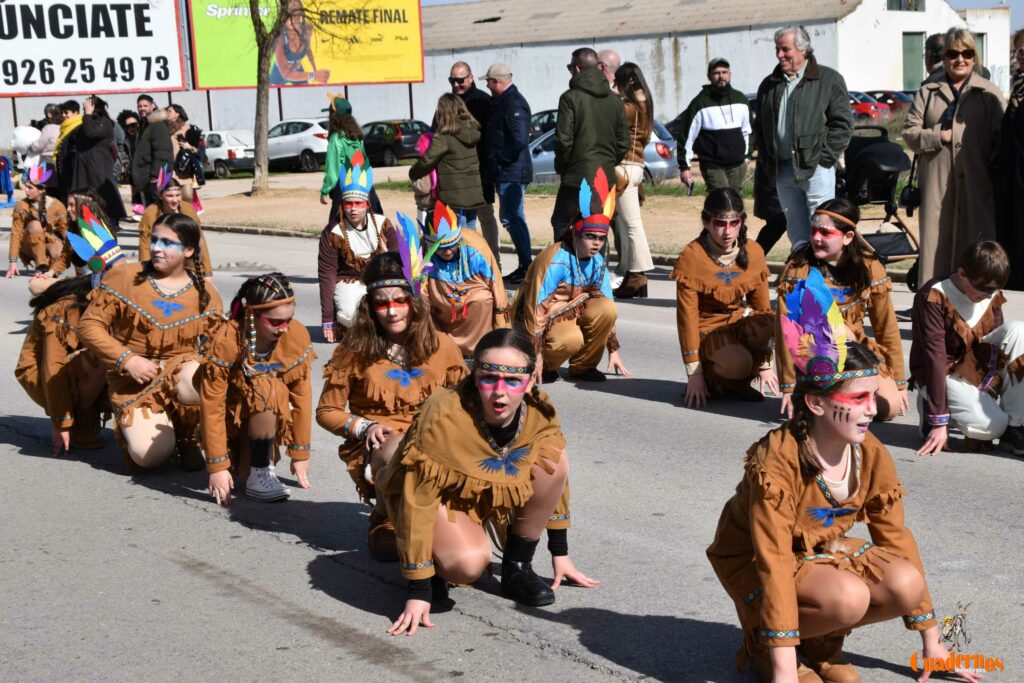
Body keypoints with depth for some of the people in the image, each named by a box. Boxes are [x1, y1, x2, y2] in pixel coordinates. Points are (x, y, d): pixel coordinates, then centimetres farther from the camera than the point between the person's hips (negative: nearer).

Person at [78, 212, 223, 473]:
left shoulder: (205, 293, 3)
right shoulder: (125, 278, -4)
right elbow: (89, 325, -4)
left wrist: (203, 366, -12)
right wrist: (127, 359, -14)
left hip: (182, 367, 2)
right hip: (135, 382, -1)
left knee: (195, 382, -38)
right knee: (150, 456, -23)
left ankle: (188, 438, -2)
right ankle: (136, 426, 19)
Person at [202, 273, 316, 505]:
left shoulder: (297, 336, -17)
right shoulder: (227, 342, -27)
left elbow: (302, 396, -10)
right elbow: (211, 406, -23)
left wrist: (301, 454, -7)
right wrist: (217, 467, -24)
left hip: (269, 417, 5)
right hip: (233, 415, -5)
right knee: (267, 390, -32)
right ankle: (258, 475, -18)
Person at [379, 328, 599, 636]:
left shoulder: (540, 412, -19)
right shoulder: (444, 416, -34)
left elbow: (555, 475, 0)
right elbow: (418, 499, -30)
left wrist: (560, 554, 5)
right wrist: (418, 592, -29)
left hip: (498, 490, 5)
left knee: (554, 459, -22)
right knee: (469, 562, -36)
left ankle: (517, 567, -4)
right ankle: (437, 561, 2)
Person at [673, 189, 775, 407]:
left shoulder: (753, 252, -3)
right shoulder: (692, 257, -16)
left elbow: (762, 307, 3)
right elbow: (687, 316, -15)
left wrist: (765, 365, 2)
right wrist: (694, 374, -17)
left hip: (739, 323, 4)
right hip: (708, 331, -4)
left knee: (768, 326, -31)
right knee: (737, 364, -35)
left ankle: (740, 382, -3)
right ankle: (712, 378, 2)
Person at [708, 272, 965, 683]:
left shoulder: (871, 456, -12)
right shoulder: (777, 460, -31)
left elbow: (896, 540, -3)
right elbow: (774, 560, -34)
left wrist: (931, 641, 1)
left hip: (821, 551, 6)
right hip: (753, 559, -6)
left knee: (905, 585, -19)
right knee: (847, 597, -32)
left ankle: (823, 638, 7)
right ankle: (761, 641, -4)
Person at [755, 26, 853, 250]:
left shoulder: (829, 79, 0)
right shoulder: (769, 85, 15)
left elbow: (843, 122, -4)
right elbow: (760, 128, 20)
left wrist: (825, 157, -10)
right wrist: (766, 161, 8)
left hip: (815, 168, -5)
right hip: (782, 171, 5)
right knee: (796, 232, 10)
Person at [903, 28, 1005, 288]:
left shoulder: (989, 93, 9)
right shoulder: (928, 93, 14)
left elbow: (1001, 136, 4)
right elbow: (910, 132, 7)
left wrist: (995, 167, -9)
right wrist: (940, 136, -8)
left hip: (977, 183, -1)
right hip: (937, 184, 1)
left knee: (976, 246, -2)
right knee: (936, 242, -1)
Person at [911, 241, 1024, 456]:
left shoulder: (992, 295, -3)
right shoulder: (934, 297, -22)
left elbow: (1000, 340, 7)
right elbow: (935, 357, -26)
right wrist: (939, 422, -28)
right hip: (943, 373, -7)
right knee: (992, 426, -30)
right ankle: (930, 411, 1)